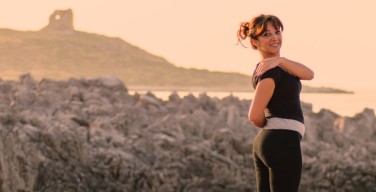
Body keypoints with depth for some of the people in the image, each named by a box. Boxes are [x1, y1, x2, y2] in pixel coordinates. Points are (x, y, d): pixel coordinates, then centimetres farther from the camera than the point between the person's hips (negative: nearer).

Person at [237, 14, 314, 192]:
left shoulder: (278, 65, 15)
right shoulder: (269, 70, -13)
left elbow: (309, 74, -1)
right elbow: (255, 116, -18)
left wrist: (281, 60, -14)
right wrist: (269, 125, 3)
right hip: (283, 142, -10)